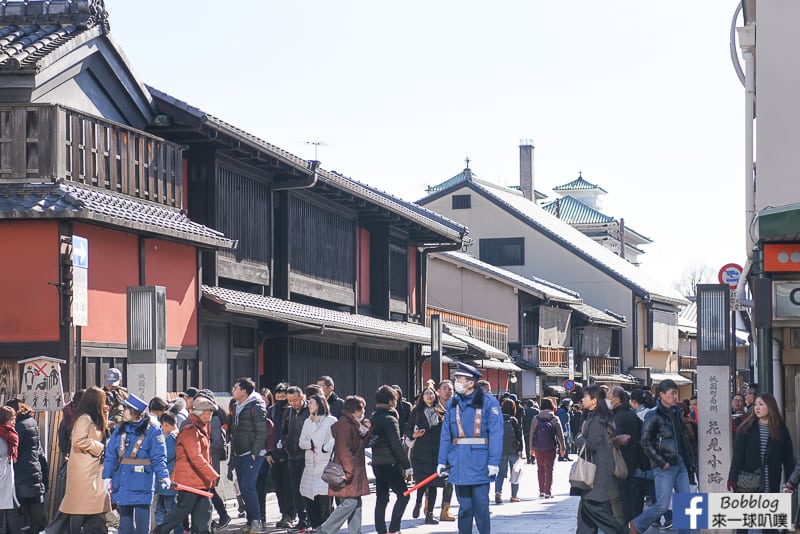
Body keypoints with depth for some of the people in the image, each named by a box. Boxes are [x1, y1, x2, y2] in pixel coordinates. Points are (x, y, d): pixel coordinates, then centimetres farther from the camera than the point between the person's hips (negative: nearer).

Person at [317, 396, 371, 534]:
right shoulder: (344, 424, -14)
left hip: (355, 472, 11)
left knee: (356, 503, 9)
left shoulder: (353, 424, 18)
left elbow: (362, 443, 24)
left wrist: (367, 430, 10)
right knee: (349, 502, -12)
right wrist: (348, 470, -24)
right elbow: (344, 449, -21)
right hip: (349, 471, -11)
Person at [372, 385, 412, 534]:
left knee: (381, 498, 11)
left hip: (377, 464, 8)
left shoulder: (373, 419, 10)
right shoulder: (390, 420, -14)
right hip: (390, 464, -8)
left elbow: (369, 442, 17)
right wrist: (407, 466, -14)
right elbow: (397, 446, -18)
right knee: (403, 494, -2)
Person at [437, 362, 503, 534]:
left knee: (481, 506, 0)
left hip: (480, 464, -4)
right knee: (464, 506, 9)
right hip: (459, 464, 4)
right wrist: (442, 461, 5)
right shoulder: (453, 404, 10)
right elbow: (446, 435, 11)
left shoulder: (488, 403, -5)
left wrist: (494, 461, -15)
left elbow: (496, 434, -9)